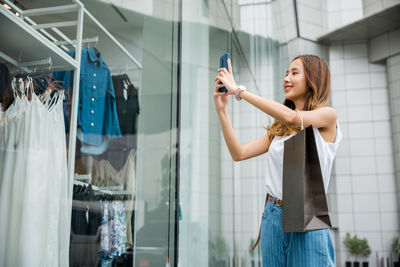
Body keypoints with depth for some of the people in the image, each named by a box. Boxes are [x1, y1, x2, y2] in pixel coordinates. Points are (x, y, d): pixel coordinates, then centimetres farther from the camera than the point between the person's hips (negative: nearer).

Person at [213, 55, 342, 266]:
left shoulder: (328, 116, -2)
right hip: (272, 216, 5)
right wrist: (221, 109, 0)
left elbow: (291, 116, -22)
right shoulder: (279, 128, 15)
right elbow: (239, 153, 7)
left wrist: (238, 90, -18)